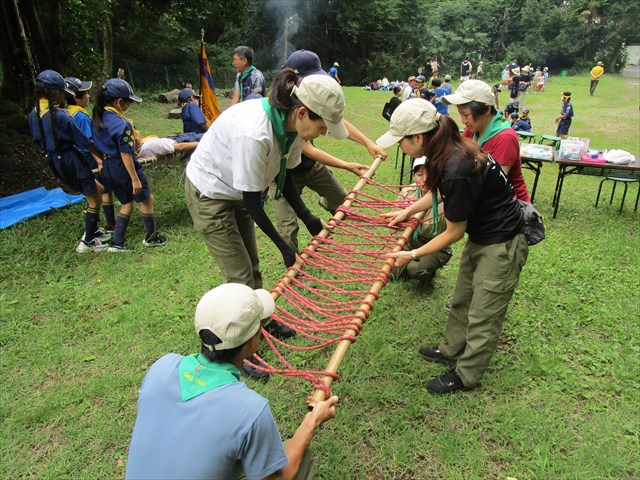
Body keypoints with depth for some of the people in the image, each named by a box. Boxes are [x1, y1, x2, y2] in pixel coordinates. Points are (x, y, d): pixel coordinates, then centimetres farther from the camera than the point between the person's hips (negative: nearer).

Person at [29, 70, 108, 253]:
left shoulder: (33, 114, 2)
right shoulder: (61, 116, -22)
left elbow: (38, 140, 12)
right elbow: (83, 142, -15)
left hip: (54, 161, 8)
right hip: (73, 160, -8)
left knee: (98, 190, 21)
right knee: (94, 200, 6)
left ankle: (91, 230, 25)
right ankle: (88, 242, 11)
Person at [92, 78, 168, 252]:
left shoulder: (98, 117, 3)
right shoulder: (121, 124, -23)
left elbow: (94, 144, 11)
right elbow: (125, 154, -22)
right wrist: (135, 179, -18)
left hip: (109, 166, 9)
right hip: (124, 167, -8)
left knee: (128, 202, 21)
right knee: (147, 199, 11)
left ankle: (116, 243, 21)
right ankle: (151, 237, 25)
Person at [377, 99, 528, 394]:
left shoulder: (457, 170, -34)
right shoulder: (449, 150, -7)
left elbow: (454, 233, -21)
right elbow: (439, 193, 15)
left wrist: (413, 255, -12)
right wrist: (407, 211, 13)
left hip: (502, 245, -9)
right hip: (480, 237, 9)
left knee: (482, 315, 8)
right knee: (462, 300, 23)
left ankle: (465, 376, 27)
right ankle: (452, 350, 44)